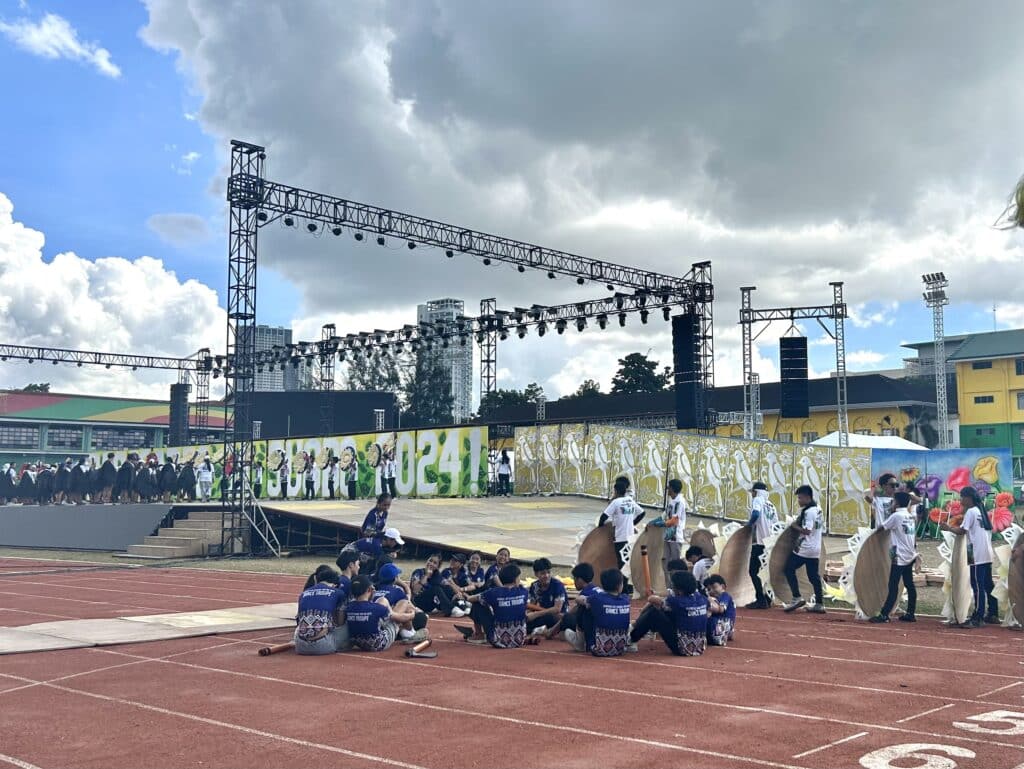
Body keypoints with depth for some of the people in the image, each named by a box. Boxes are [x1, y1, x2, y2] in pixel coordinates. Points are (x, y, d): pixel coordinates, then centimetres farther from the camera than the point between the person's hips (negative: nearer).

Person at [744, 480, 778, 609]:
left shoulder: (757, 500, -7)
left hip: (759, 542, -8)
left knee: (753, 571, -5)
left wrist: (749, 524, -10)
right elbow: (776, 523, 18)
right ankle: (766, 598, 17)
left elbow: (755, 514, -25)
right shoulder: (770, 505, 16)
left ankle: (761, 600, -10)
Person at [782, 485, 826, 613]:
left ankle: (797, 598, -5)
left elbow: (807, 530, -24)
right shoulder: (818, 509, 11)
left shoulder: (808, 511, -18)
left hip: (804, 548, -9)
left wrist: (795, 525, -11)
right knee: (813, 575, 12)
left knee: (789, 569, 0)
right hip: (815, 549, 9)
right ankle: (819, 604, 11)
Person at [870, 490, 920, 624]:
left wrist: (877, 528, 18)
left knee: (893, 586, -8)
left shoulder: (896, 515, -12)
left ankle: (884, 615, -8)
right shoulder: (911, 516, 9)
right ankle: (910, 614, 15)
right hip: (910, 556, 7)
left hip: (899, 557, -7)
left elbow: (882, 527, -2)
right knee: (909, 585, 11)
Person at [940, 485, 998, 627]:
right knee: (988, 584, 14)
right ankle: (993, 614, 20)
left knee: (978, 586, -10)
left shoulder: (971, 511, -9)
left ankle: (978, 618, -11)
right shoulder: (982, 511, 17)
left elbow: (961, 531, -12)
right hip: (987, 555, 9)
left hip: (977, 556, -9)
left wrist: (948, 528, 3)